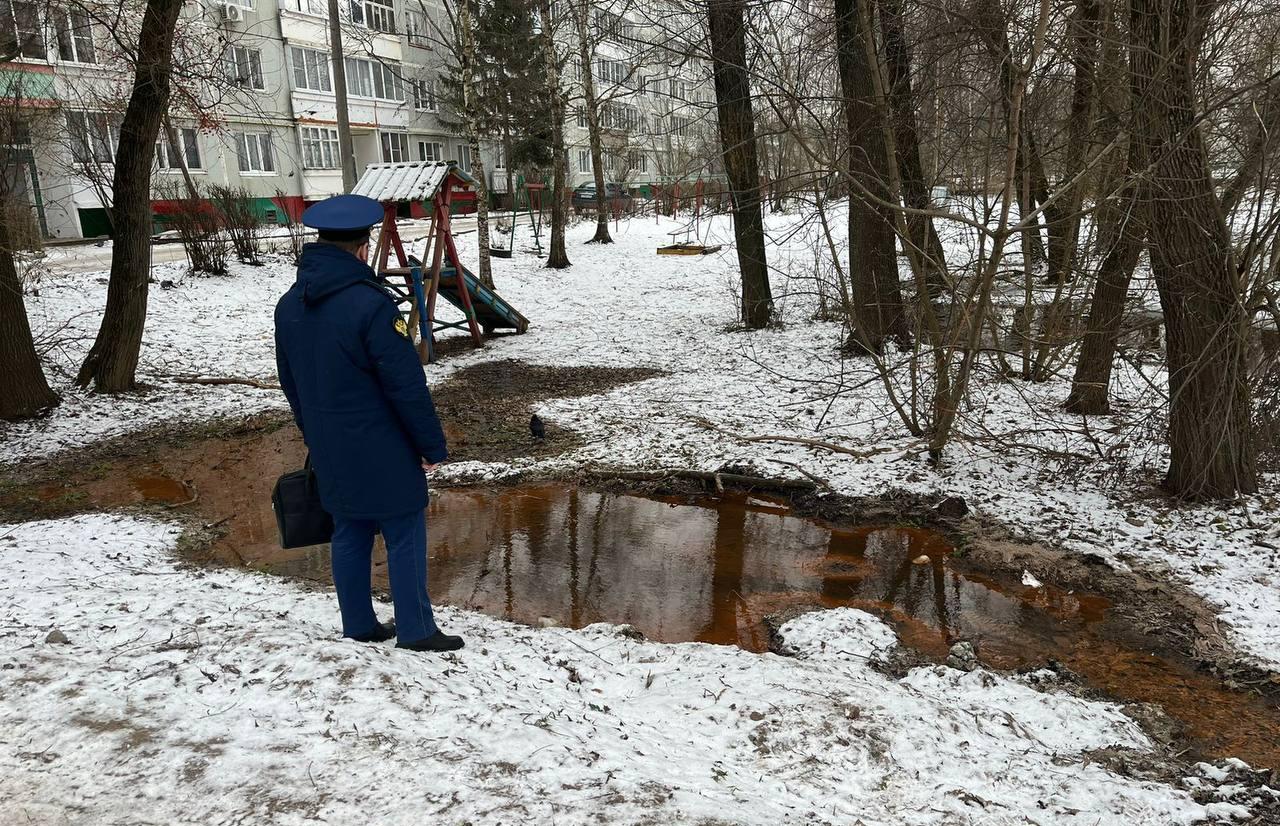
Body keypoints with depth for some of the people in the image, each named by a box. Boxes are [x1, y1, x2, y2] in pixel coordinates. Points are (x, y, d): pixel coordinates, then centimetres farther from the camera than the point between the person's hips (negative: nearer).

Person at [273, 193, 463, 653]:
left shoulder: (289, 306, 4)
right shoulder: (370, 305, -22)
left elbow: (290, 382, 14)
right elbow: (407, 386, -20)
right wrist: (432, 445, -9)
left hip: (330, 452, 8)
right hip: (381, 452, -7)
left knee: (349, 535, 17)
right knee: (404, 537, 4)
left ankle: (359, 626, 27)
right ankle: (416, 631, 13)